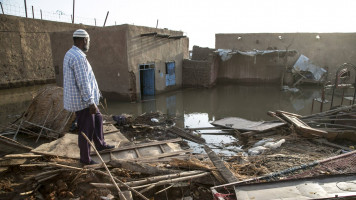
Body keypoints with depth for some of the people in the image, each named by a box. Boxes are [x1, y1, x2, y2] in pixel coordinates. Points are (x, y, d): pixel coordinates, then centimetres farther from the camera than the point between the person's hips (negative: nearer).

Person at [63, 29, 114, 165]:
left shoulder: (70, 54, 12)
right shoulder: (78, 57, -22)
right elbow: (83, 83, -26)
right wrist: (91, 103, -23)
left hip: (80, 99, 11)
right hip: (82, 101, -11)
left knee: (97, 118, 24)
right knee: (86, 130, 2)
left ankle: (100, 144, 37)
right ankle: (85, 158, 18)